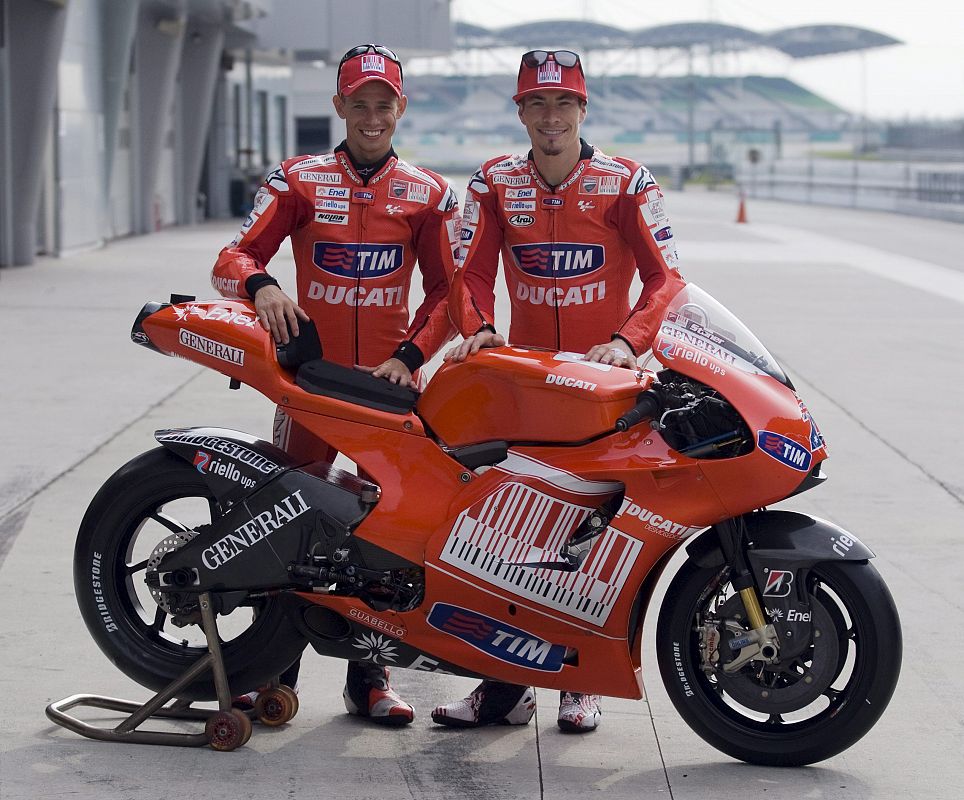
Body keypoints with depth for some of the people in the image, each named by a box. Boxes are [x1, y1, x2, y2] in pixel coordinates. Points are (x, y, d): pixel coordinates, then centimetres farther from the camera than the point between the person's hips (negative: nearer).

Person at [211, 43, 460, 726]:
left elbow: (448, 291, 8)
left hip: (390, 380, 1)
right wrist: (260, 285, -25)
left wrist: (409, 356, -6)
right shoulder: (299, 180, 5)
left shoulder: (428, 195, 8)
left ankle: (370, 675, 11)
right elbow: (234, 258, -3)